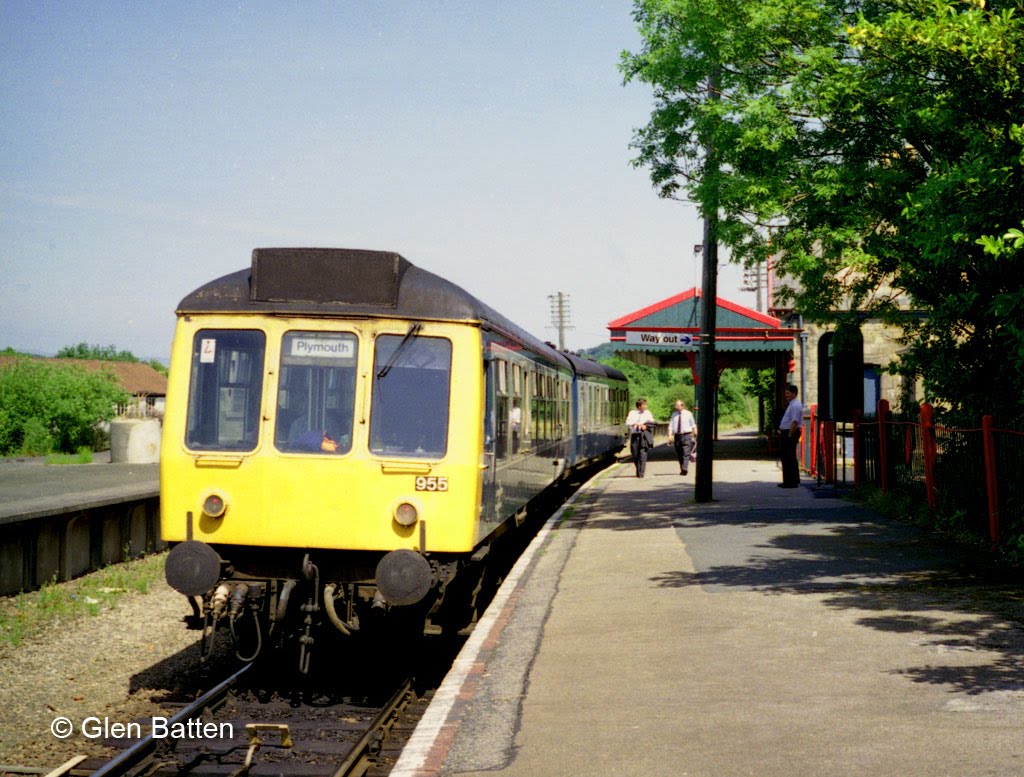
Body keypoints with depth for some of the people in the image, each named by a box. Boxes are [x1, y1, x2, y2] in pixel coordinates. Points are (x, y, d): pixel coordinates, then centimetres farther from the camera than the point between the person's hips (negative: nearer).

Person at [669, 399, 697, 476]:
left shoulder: (688, 414, 2)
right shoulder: (674, 415, 7)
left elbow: (693, 425, 9)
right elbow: (671, 426, 4)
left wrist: (695, 434, 10)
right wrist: (670, 435, -9)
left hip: (686, 435, -3)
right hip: (677, 436, 3)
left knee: (686, 453, -15)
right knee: (679, 454, 7)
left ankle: (685, 469, -25)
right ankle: (681, 469, 17)